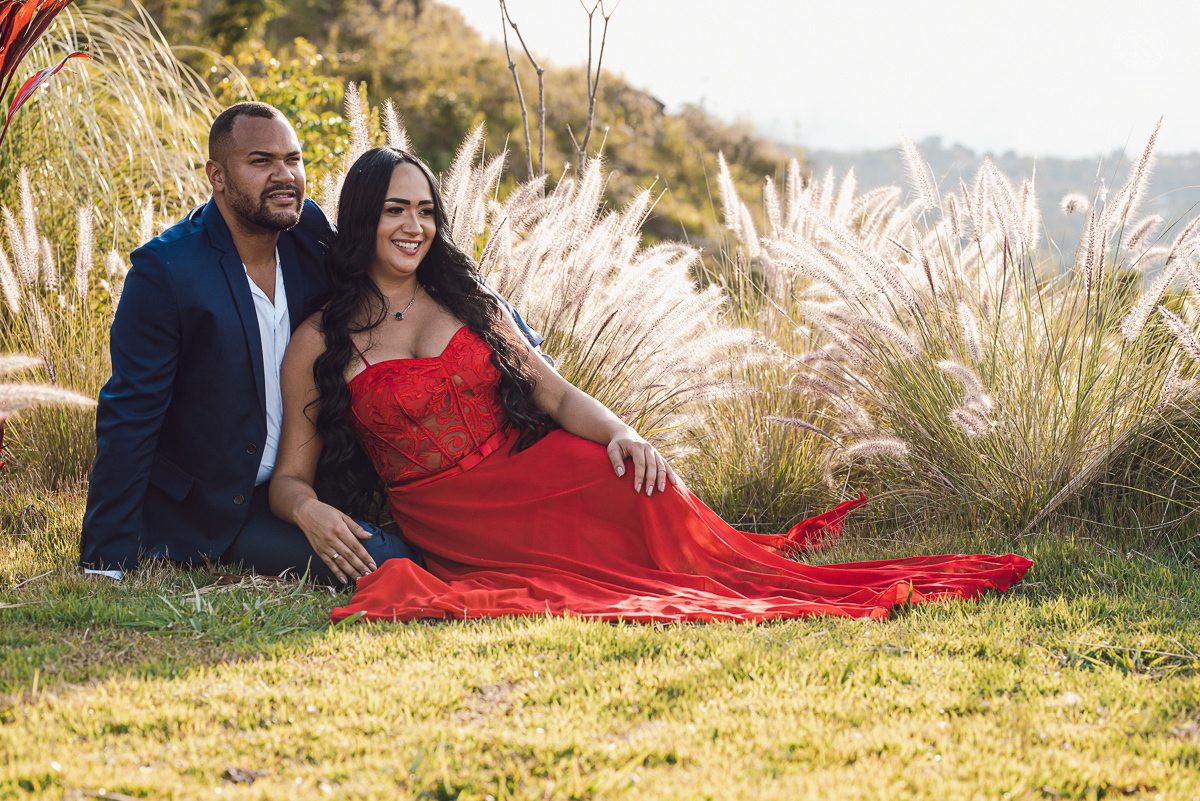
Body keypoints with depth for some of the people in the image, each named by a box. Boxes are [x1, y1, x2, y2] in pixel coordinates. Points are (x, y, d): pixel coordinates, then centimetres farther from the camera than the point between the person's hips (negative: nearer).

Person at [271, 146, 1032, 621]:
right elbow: (290, 475, 2)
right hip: (451, 522, -3)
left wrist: (618, 431, -13)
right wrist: (311, 513, -23)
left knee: (637, 481, -29)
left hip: (529, 468, 3)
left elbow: (555, 393, 9)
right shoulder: (320, 344, 3)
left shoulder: (469, 306, 15)